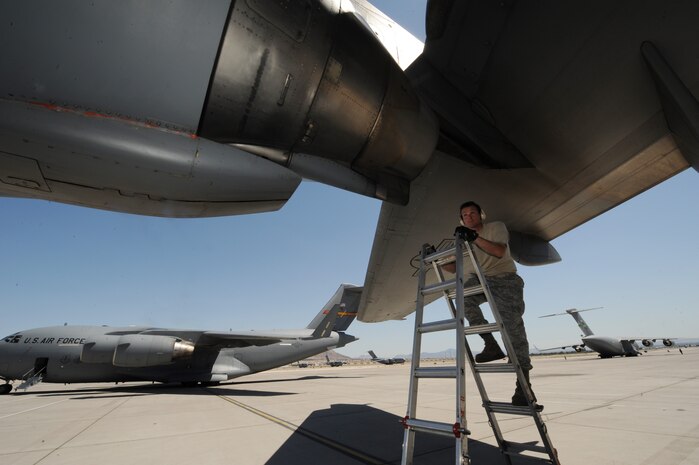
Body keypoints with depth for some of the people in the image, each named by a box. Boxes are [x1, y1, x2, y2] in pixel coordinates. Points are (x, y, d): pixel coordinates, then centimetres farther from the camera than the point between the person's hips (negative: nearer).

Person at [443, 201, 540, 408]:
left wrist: (475, 238, -26)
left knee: (513, 324, -15)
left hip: (504, 279, -3)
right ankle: (491, 344, -20)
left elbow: (500, 252, -16)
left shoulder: (497, 227, 3)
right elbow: (454, 268, 15)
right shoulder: (463, 239, 13)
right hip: (479, 281, 3)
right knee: (464, 293, -29)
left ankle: (524, 384, -7)